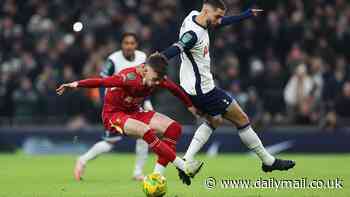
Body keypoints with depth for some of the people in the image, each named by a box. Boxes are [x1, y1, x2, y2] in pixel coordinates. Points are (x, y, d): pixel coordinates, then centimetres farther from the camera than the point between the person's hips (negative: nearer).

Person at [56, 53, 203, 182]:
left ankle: (157, 175, -12)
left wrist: (190, 106, 23)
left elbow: (175, 89, 9)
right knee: (146, 132, -33)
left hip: (134, 112, 8)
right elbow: (102, 82, -39)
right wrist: (77, 84, -51)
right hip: (113, 115, -8)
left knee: (174, 128, -8)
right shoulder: (129, 77, -29)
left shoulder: (158, 78, -9)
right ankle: (183, 167, -28)